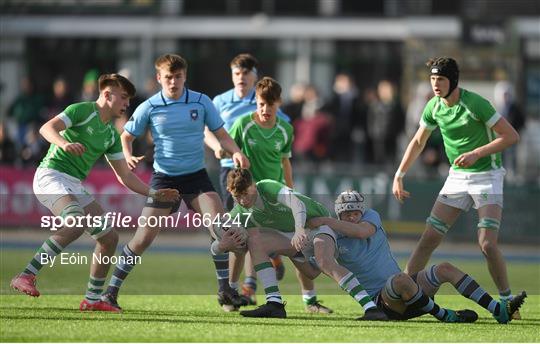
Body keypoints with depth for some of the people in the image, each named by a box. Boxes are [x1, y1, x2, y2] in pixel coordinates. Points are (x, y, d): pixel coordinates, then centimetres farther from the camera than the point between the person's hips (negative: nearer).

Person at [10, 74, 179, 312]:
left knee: (109, 237, 5)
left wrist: (153, 193, 15)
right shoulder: (82, 111, -5)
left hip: (75, 186, 9)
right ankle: (26, 276, -33)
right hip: (51, 175, -9)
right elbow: (47, 128, -19)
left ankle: (93, 299, 15)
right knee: (76, 223, -34)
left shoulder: (111, 134, 18)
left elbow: (124, 176, 23)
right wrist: (64, 144, -38)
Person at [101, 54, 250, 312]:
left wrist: (236, 152, -14)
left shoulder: (201, 102, -2)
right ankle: (111, 290, 2)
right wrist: (128, 157, -15)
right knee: (145, 235, -8)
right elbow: (126, 136, 5)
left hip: (196, 175, 1)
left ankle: (225, 291, -5)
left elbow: (220, 134, 5)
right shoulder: (149, 107, -5)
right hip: (164, 177, -1)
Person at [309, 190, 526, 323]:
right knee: (401, 279, -38)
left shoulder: (372, 216, 6)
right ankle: (446, 316, -25)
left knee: (445, 269, -12)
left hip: (407, 293, 6)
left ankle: (499, 310, -21)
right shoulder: (335, 240, -2)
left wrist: (325, 221, -15)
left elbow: (362, 231, -16)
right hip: (381, 301, -6)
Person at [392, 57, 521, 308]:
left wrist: (476, 153, -25)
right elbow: (418, 142, 16)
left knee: (487, 244, -17)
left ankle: (507, 300, -3)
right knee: (429, 237, -1)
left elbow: (511, 136, -18)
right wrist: (399, 175, 11)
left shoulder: (475, 104, -20)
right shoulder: (434, 107, -1)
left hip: (487, 175, -5)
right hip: (457, 176, 5)